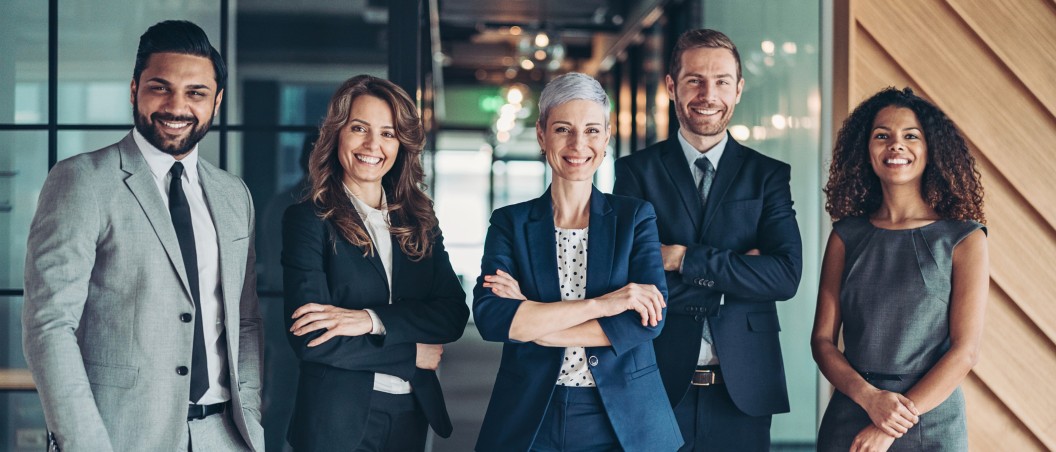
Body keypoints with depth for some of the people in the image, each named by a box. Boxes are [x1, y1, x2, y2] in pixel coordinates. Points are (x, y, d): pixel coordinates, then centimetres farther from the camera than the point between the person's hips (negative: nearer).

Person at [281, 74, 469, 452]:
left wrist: (371, 319, -19)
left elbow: (454, 314, -5)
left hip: (411, 416, 4)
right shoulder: (308, 220, -7)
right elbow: (309, 340, -16)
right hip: (338, 421, -4)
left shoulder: (420, 222, 7)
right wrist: (413, 356, -9)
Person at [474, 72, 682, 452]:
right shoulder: (510, 222, 2)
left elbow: (650, 320, -11)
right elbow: (489, 318, -14)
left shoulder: (635, 217, 2)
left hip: (625, 421, 0)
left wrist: (532, 323, -14)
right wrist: (600, 304, -20)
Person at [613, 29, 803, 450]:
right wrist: (737, 266, -10)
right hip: (660, 384, -1)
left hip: (742, 388, 1)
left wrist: (684, 258, -13)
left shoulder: (768, 174, 6)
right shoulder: (636, 171, 2)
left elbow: (786, 275, -8)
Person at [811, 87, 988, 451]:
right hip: (849, 420, 2)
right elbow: (823, 339, 2)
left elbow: (965, 351, -8)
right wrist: (870, 397, -16)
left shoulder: (964, 239, -4)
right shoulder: (846, 236, 3)